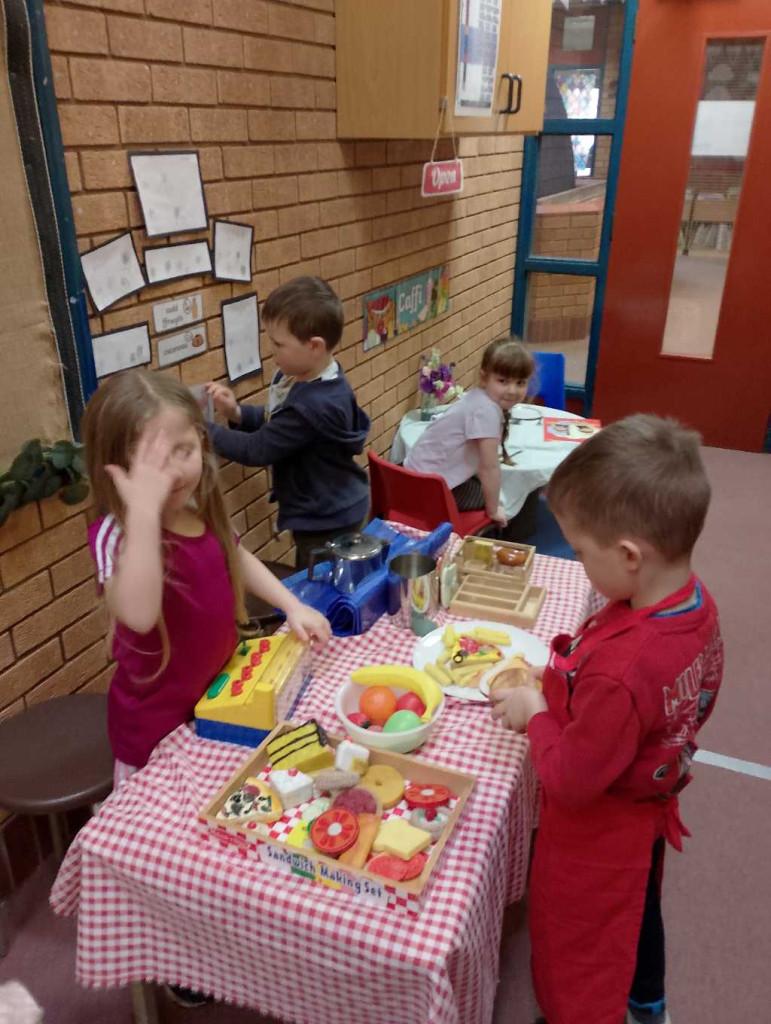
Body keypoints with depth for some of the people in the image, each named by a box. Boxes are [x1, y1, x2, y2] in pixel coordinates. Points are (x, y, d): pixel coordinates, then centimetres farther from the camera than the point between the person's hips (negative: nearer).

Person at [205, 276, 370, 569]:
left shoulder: (312, 405, -33)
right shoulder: (302, 376, -3)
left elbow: (256, 450, -25)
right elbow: (274, 422, 10)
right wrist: (236, 413, -8)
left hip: (326, 521, -9)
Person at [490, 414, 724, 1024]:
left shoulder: (619, 670, -43)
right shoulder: (697, 603, -17)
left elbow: (571, 781, -30)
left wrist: (536, 711, -15)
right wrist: (565, 686, -3)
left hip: (596, 838, -8)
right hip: (650, 810, 8)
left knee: (578, 959, 21)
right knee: (639, 914, 35)